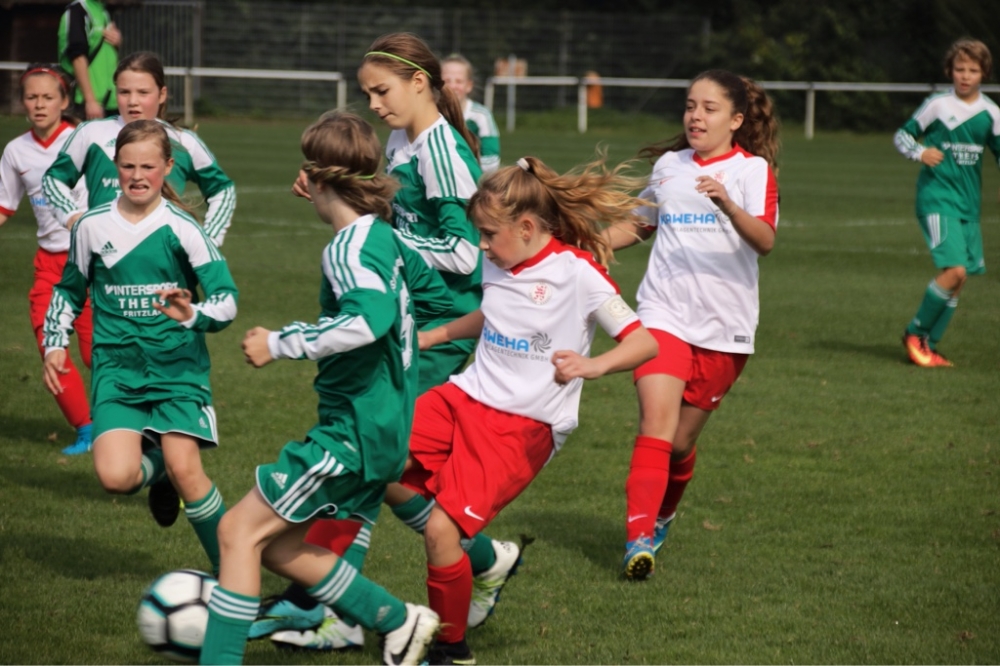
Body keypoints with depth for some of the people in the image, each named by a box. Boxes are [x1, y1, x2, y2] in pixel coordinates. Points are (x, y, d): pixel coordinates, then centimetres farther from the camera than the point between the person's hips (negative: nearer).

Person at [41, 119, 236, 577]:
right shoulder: (92, 226, 3)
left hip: (178, 366, -2)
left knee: (185, 470, -16)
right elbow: (68, 290, 19)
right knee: (115, 477, -17)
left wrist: (193, 314, -29)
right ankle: (155, 468, 20)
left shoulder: (181, 228, -7)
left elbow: (226, 299, -10)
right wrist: (54, 345, 9)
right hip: (117, 367, 2)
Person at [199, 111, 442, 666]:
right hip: (386, 431, 9)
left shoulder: (351, 245, -17)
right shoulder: (385, 236, 11)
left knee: (239, 530, -7)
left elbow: (369, 318, -36)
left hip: (354, 430, -9)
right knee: (276, 545, 14)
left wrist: (280, 344, -28)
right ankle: (396, 621, 17)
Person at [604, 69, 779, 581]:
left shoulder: (751, 169, -3)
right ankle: (638, 538, -22)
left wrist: (726, 204, -38)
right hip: (664, 316, 2)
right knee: (656, 423, -17)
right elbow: (638, 226, 29)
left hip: (724, 327, -2)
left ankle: (661, 517, 35)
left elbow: (765, 240, -20)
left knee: (681, 442, 8)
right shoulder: (668, 165, 11)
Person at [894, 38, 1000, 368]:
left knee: (958, 278, 5)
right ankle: (916, 333, -1)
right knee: (954, 270, -19)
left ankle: (928, 346, 17)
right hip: (937, 196, -5)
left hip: (969, 202, 6)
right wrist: (919, 153, -17)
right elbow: (903, 134, 3)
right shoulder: (937, 105, -5)